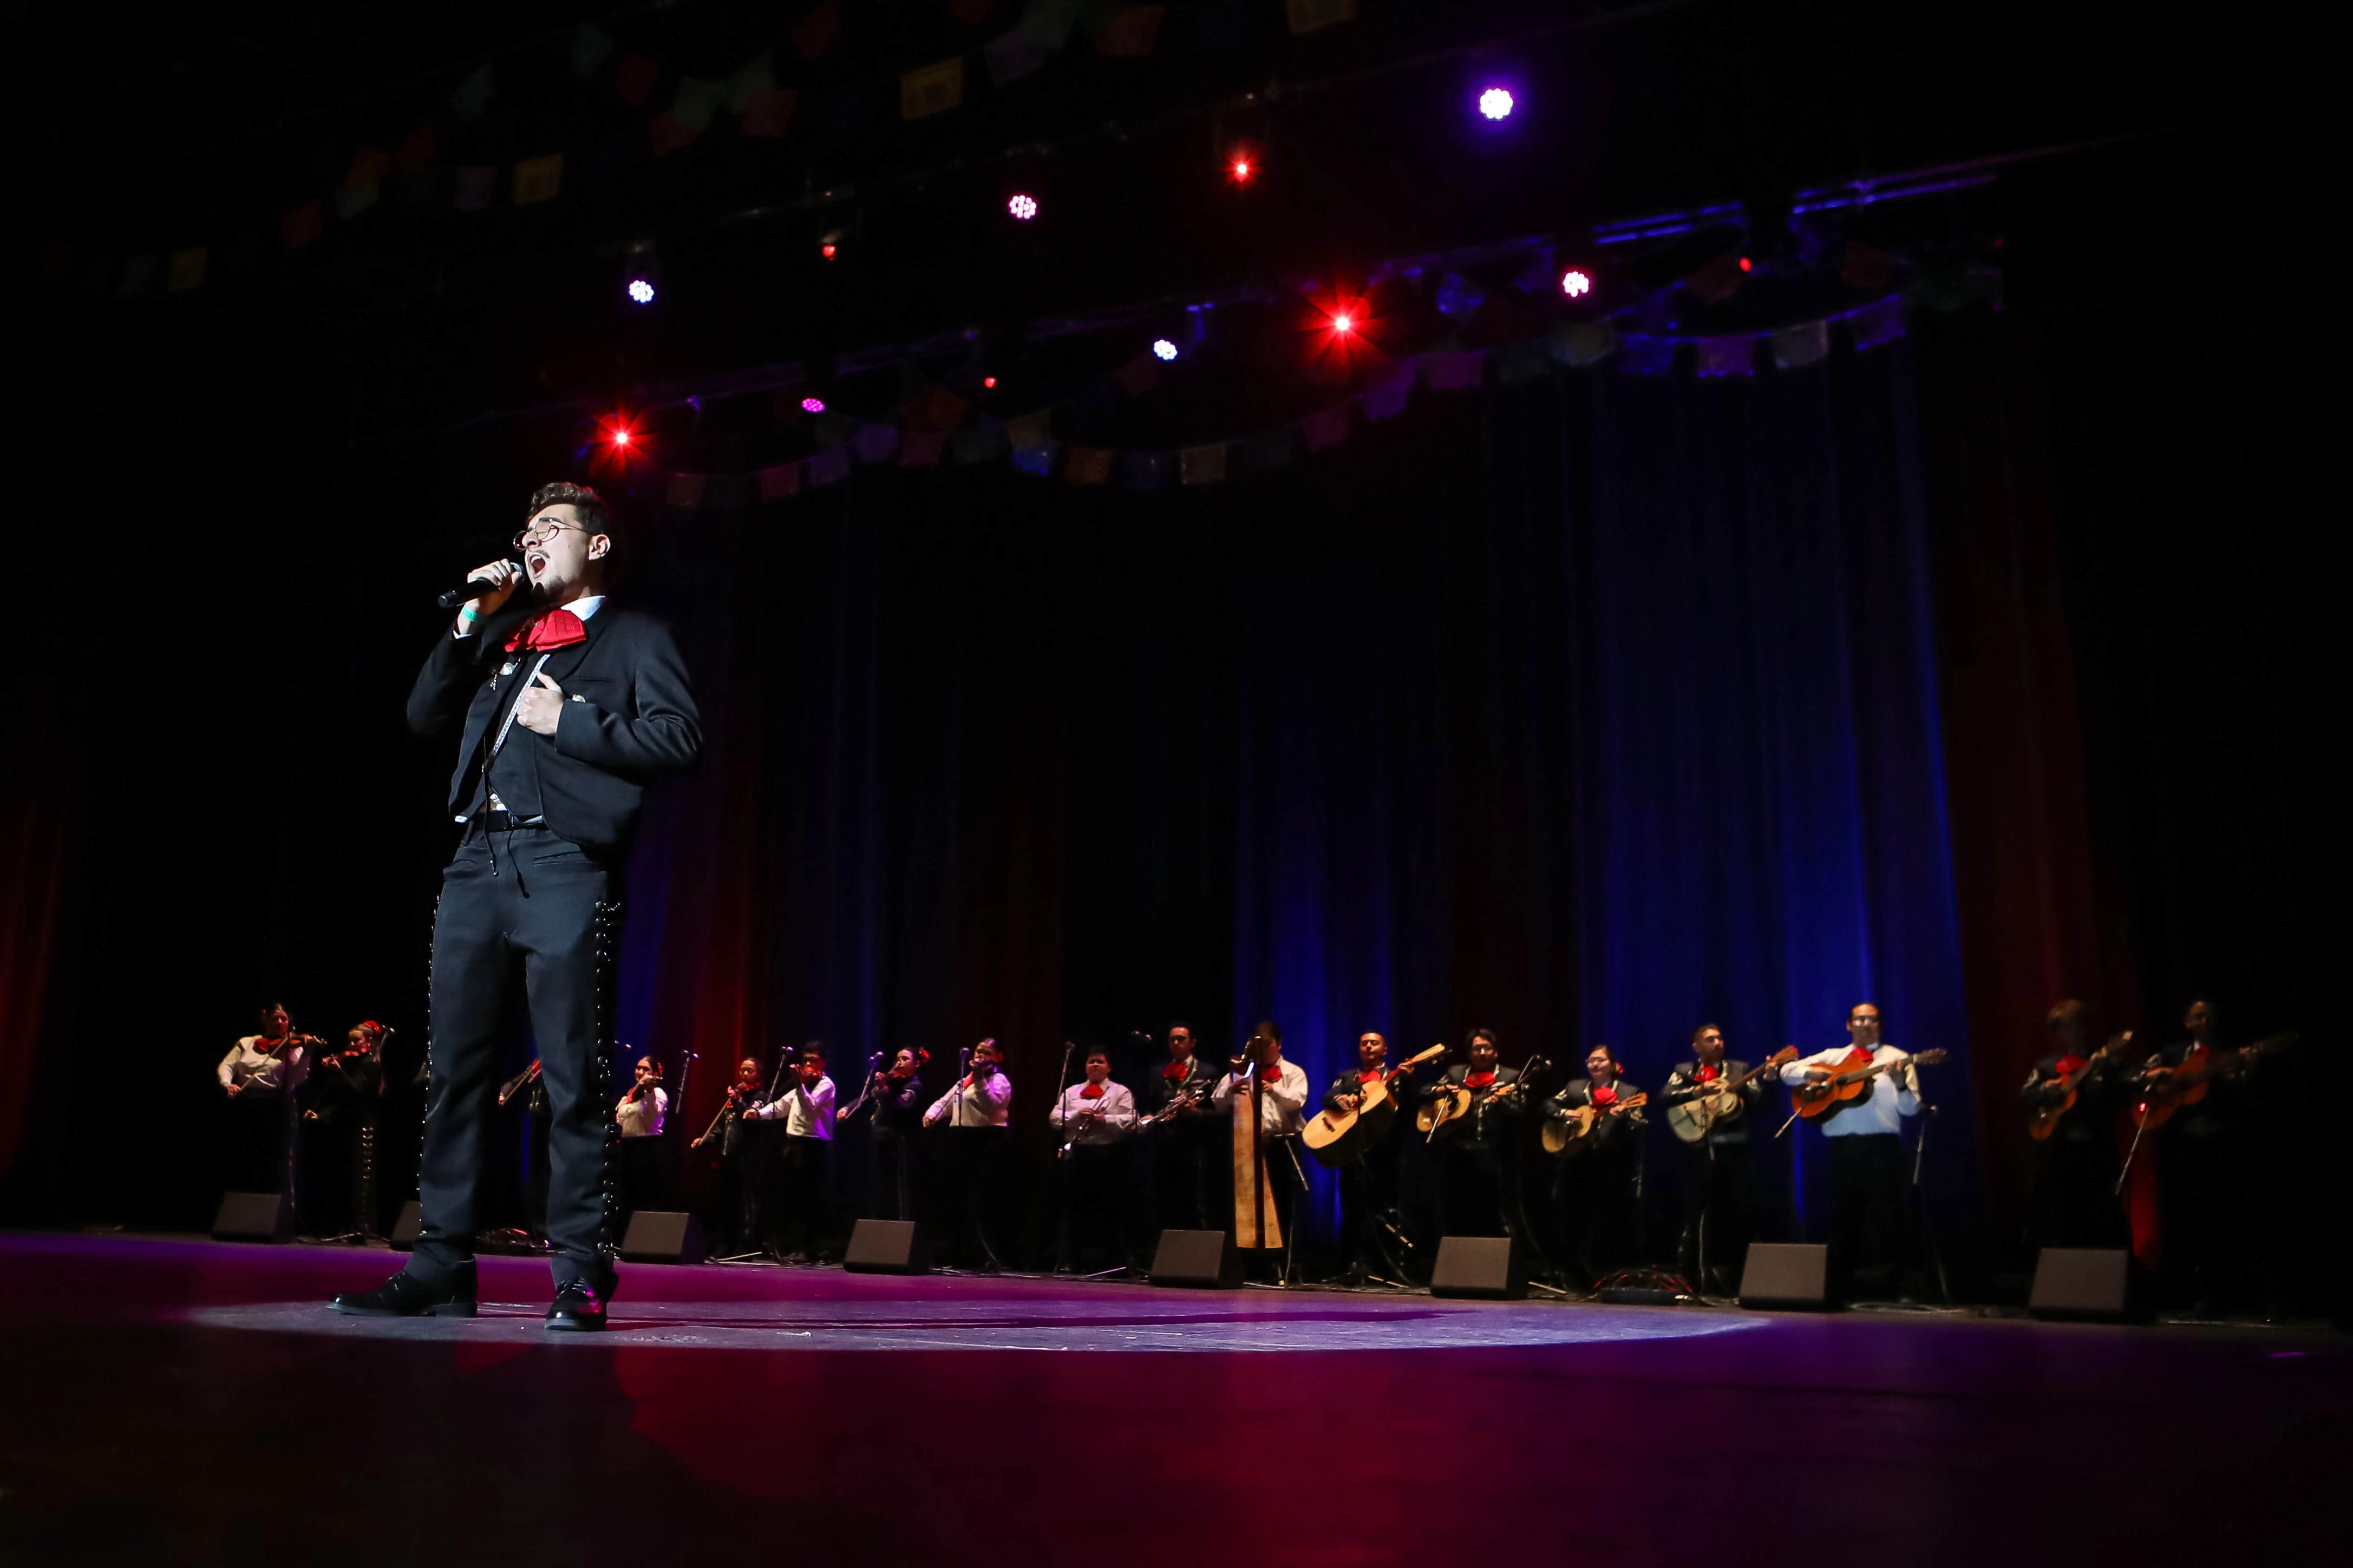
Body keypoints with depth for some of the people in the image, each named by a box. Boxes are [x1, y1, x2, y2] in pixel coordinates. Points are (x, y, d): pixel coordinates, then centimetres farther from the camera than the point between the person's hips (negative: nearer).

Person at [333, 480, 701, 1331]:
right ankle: (442, 1267, 11)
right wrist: (472, 620, 12)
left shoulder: (634, 638, 10)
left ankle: (580, 1276, -2)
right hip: (478, 862, 6)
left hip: (565, 866, -6)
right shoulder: (505, 634, 27)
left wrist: (568, 723, -8)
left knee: (575, 1076, -7)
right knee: (454, 1068, 5)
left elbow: (679, 735, -4)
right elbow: (425, 714, 19)